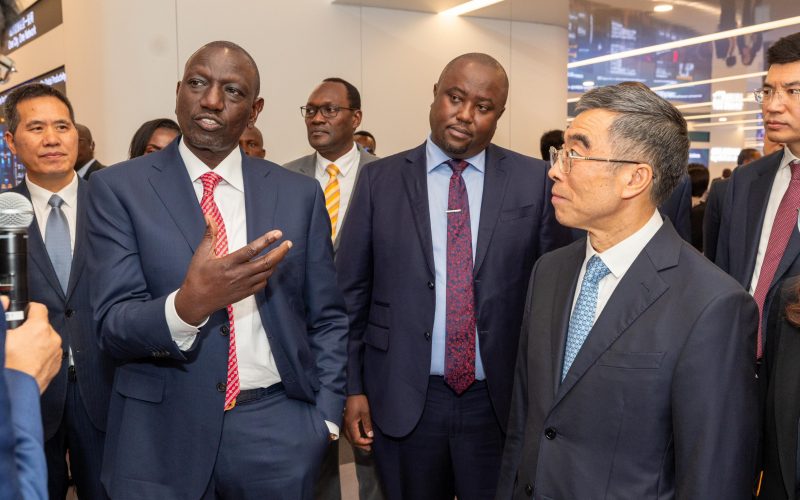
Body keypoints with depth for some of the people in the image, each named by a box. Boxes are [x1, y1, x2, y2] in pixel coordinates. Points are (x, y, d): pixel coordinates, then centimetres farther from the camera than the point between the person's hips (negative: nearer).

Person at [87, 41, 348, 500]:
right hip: (163, 432, -1)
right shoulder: (119, 188, -5)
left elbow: (327, 319, 7)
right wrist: (188, 304, -29)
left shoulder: (300, 193, 1)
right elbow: (113, 327, -11)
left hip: (278, 428, 2)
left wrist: (325, 417, -2)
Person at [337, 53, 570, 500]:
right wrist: (352, 388, 0)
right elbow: (351, 291, 2)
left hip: (503, 400, 0)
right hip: (402, 401, 1)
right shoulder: (379, 180, 0)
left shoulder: (535, 181, -2)